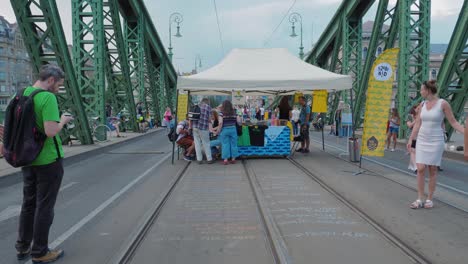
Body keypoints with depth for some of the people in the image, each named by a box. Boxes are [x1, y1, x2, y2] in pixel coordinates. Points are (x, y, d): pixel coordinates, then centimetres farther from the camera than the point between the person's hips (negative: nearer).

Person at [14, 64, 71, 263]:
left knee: (28, 203, 18)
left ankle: (23, 247, 30)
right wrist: (62, 121, -8)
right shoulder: (48, 98, -19)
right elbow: (51, 132, -28)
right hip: (48, 160, -8)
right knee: (45, 206, 4)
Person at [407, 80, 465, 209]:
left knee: (432, 170, 2)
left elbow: (454, 122, -6)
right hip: (422, 141, 4)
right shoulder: (423, 104, 6)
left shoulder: (443, 103, -9)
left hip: (436, 141, -4)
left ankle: (429, 199, 14)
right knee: (420, 169, -3)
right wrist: (410, 140, 11)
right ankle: (420, 199, 3)